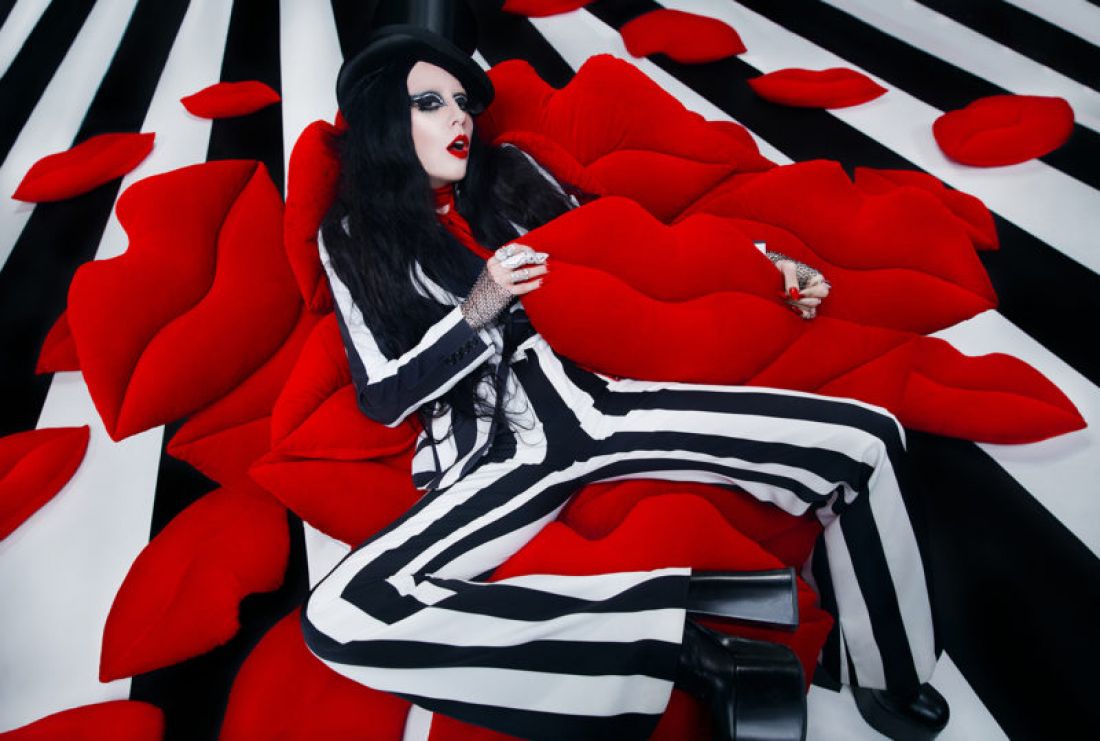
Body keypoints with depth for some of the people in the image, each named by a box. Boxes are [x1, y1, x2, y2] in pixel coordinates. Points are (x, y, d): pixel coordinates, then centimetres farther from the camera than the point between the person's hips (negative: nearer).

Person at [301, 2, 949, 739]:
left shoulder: (509, 172, 14)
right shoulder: (352, 237, 7)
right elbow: (384, 398, 2)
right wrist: (478, 309, -11)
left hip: (593, 402, 3)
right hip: (491, 457, -2)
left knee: (865, 438, -12)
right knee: (337, 618, -30)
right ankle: (678, 639, -25)